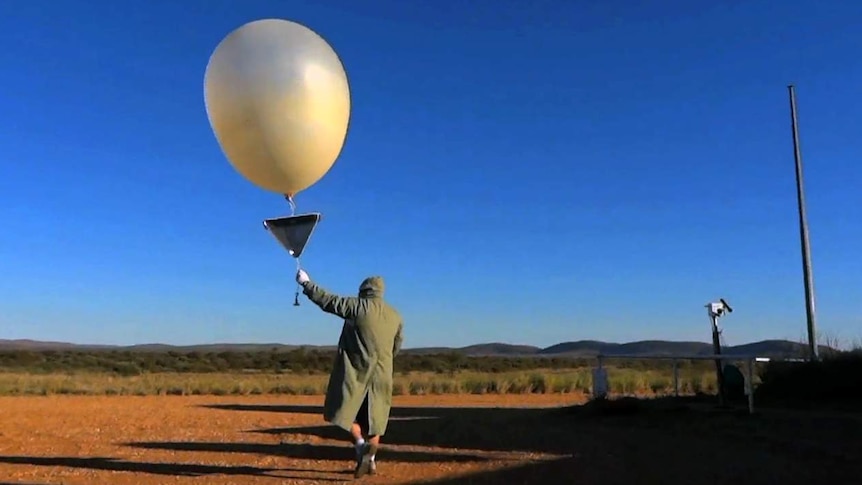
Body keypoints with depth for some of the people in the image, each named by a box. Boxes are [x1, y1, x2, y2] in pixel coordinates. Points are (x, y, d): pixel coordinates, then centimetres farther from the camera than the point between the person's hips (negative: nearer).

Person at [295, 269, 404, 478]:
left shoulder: (358, 306, -8)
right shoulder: (395, 315, 9)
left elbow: (328, 300, -5)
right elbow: (396, 347, 18)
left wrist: (306, 284, 7)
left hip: (357, 369, -5)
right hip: (382, 372, 5)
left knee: (345, 410, 5)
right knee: (373, 415, 12)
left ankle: (361, 444, -16)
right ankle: (370, 460, 14)